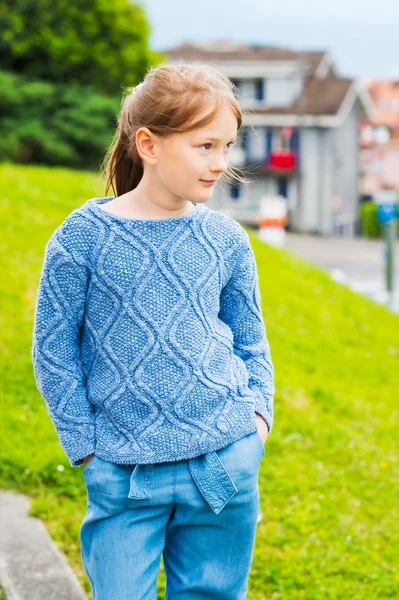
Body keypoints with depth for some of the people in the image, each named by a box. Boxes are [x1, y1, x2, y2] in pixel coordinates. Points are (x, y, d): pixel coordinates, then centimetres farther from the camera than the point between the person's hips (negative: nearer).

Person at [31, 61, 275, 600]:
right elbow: (53, 348, -1)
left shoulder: (226, 239, 2)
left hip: (225, 462, 3)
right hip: (122, 474, -2)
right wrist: (84, 443, -2)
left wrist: (258, 410, 2)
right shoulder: (83, 236, -7)